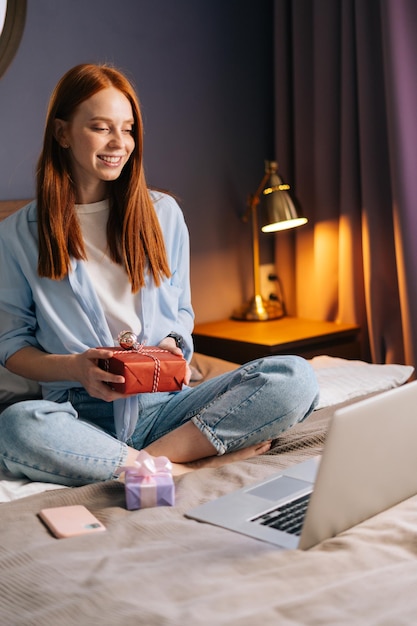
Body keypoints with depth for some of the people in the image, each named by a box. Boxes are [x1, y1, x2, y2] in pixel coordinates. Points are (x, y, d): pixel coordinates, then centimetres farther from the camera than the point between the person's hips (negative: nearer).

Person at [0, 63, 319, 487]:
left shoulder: (162, 213, 12)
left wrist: (172, 345, -5)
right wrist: (74, 367, -14)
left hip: (163, 405, 3)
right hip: (84, 415, -2)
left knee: (295, 377, -21)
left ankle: (149, 460, -24)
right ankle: (191, 464, -25)